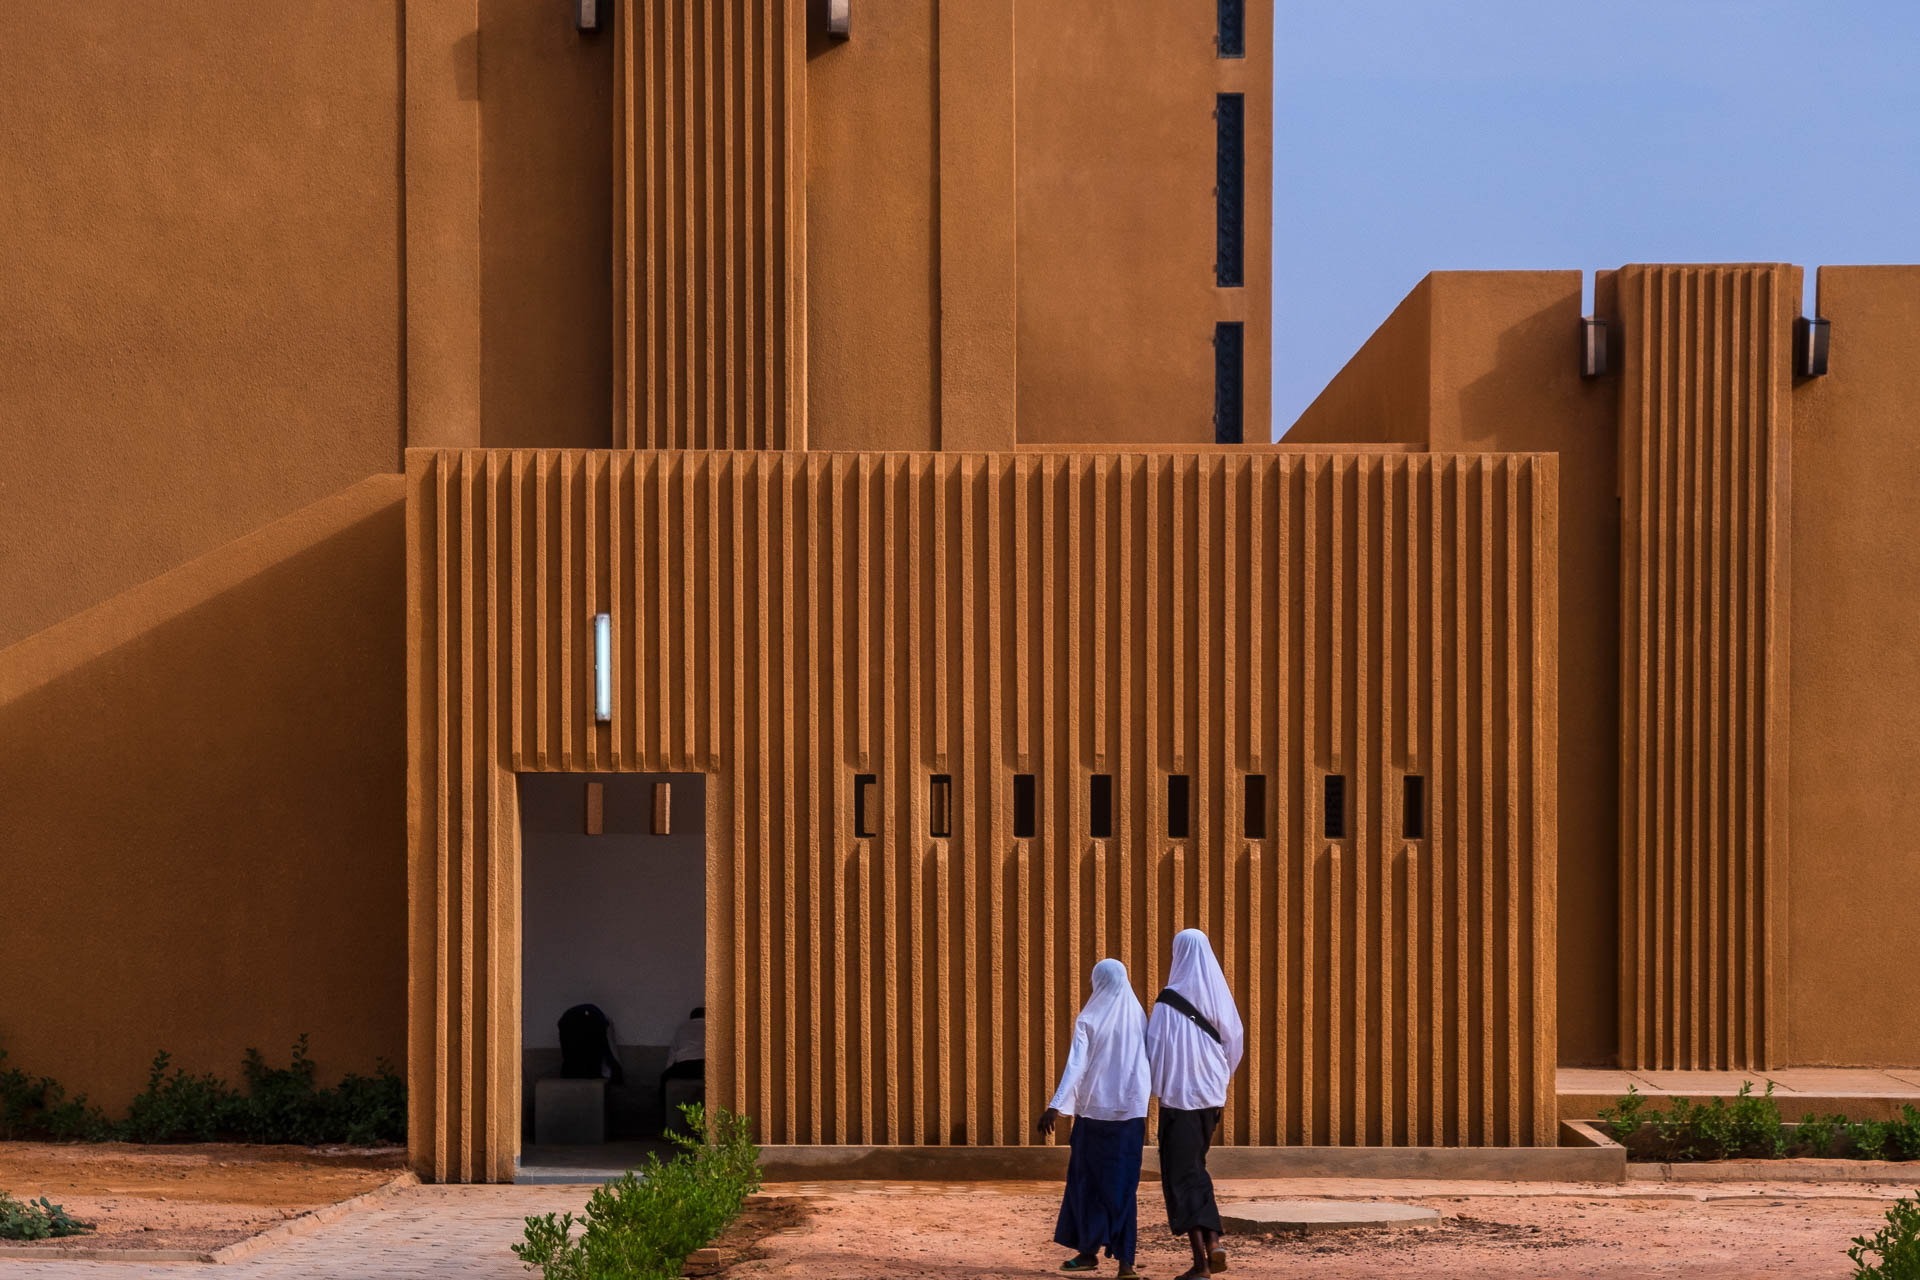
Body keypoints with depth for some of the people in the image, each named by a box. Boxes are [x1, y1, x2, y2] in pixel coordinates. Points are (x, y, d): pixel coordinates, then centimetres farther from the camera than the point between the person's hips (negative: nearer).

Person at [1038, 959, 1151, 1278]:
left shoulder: (1088, 1021, -6)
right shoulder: (1138, 1018, 3)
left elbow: (1075, 1066, -15)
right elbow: (1148, 1064, 6)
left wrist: (1055, 1107, -18)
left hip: (1094, 1111, -2)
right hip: (1131, 1111, 2)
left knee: (1087, 1180, 14)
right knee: (1123, 1185, 3)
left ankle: (1089, 1249, 21)